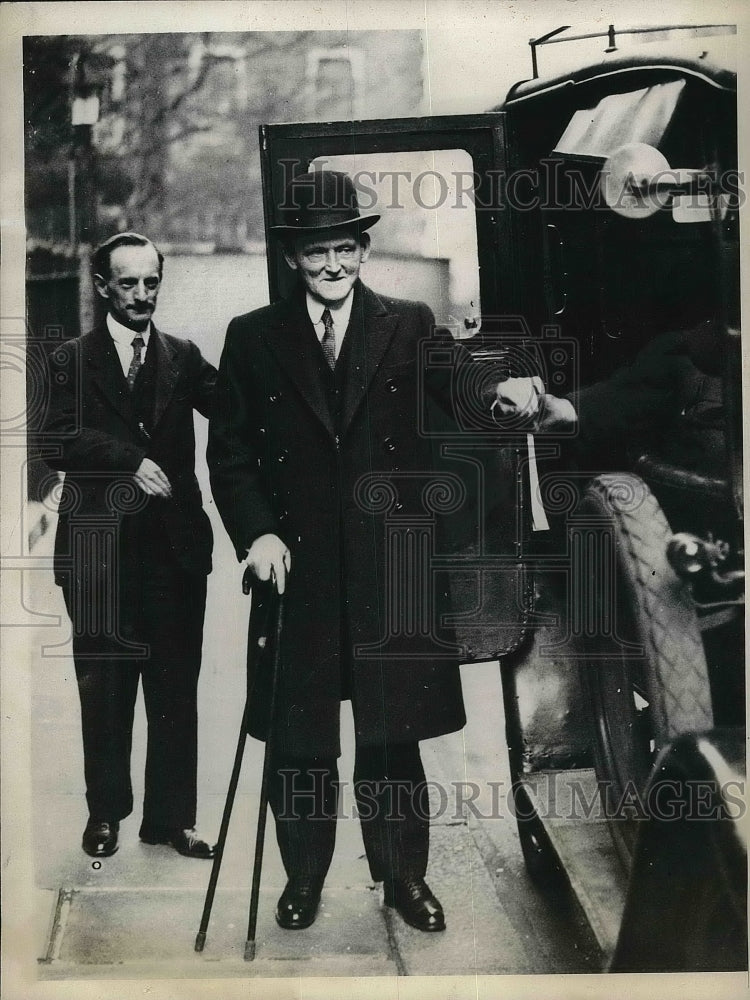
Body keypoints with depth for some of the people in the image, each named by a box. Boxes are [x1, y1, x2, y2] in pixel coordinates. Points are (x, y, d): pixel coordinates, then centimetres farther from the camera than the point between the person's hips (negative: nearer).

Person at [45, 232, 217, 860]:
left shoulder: (184, 358, 12)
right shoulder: (72, 361, 6)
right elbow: (62, 440, -8)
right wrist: (132, 462, -20)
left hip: (176, 544, 2)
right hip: (100, 549, -1)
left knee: (176, 689, 6)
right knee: (104, 691, 8)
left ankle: (171, 817, 19)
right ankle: (106, 812, 25)